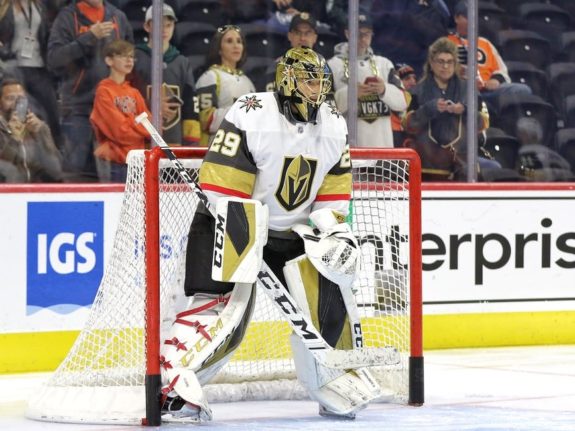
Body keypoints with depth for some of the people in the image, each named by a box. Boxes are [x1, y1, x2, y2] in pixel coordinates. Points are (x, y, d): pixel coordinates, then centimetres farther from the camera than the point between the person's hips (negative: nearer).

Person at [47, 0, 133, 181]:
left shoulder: (118, 17, 12)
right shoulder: (68, 17, 0)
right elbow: (54, 58, -12)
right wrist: (89, 37, -19)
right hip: (78, 107, -4)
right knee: (77, 167, -7)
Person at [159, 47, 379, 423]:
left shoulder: (334, 127, 0)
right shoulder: (251, 116, -21)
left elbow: (332, 193, 8)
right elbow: (224, 187, -23)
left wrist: (338, 232, -9)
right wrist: (242, 242, -27)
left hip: (292, 229, 6)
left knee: (324, 295, -4)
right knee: (225, 303, -21)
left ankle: (334, 380, 14)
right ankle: (173, 383, -23)